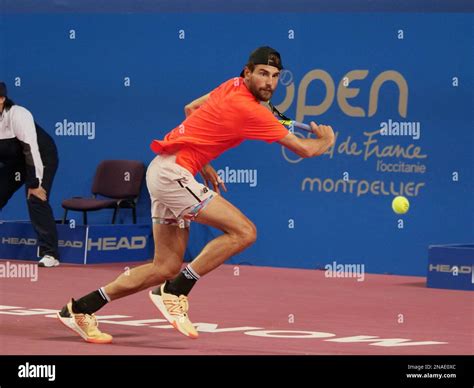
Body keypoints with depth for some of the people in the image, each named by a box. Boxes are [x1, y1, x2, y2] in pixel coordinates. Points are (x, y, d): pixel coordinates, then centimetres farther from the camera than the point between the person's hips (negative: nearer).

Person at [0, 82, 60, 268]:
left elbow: (31, 150, -30)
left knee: (36, 199, -22)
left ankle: (50, 254, -21)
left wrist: (36, 184, -31)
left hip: (41, 156, -7)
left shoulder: (17, 115, -29)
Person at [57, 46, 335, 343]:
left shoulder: (233, 86, 10)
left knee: (167, 267, 9)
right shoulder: (250, 110, -17)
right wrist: (325, 141, 12)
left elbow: (191, 108, 26)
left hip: (164, 170, 10)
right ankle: (174, 292, -12)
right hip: (173, 171, -10)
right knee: (244, 232, -17)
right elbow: (305, 149, -10)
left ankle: (80, 309, 13)